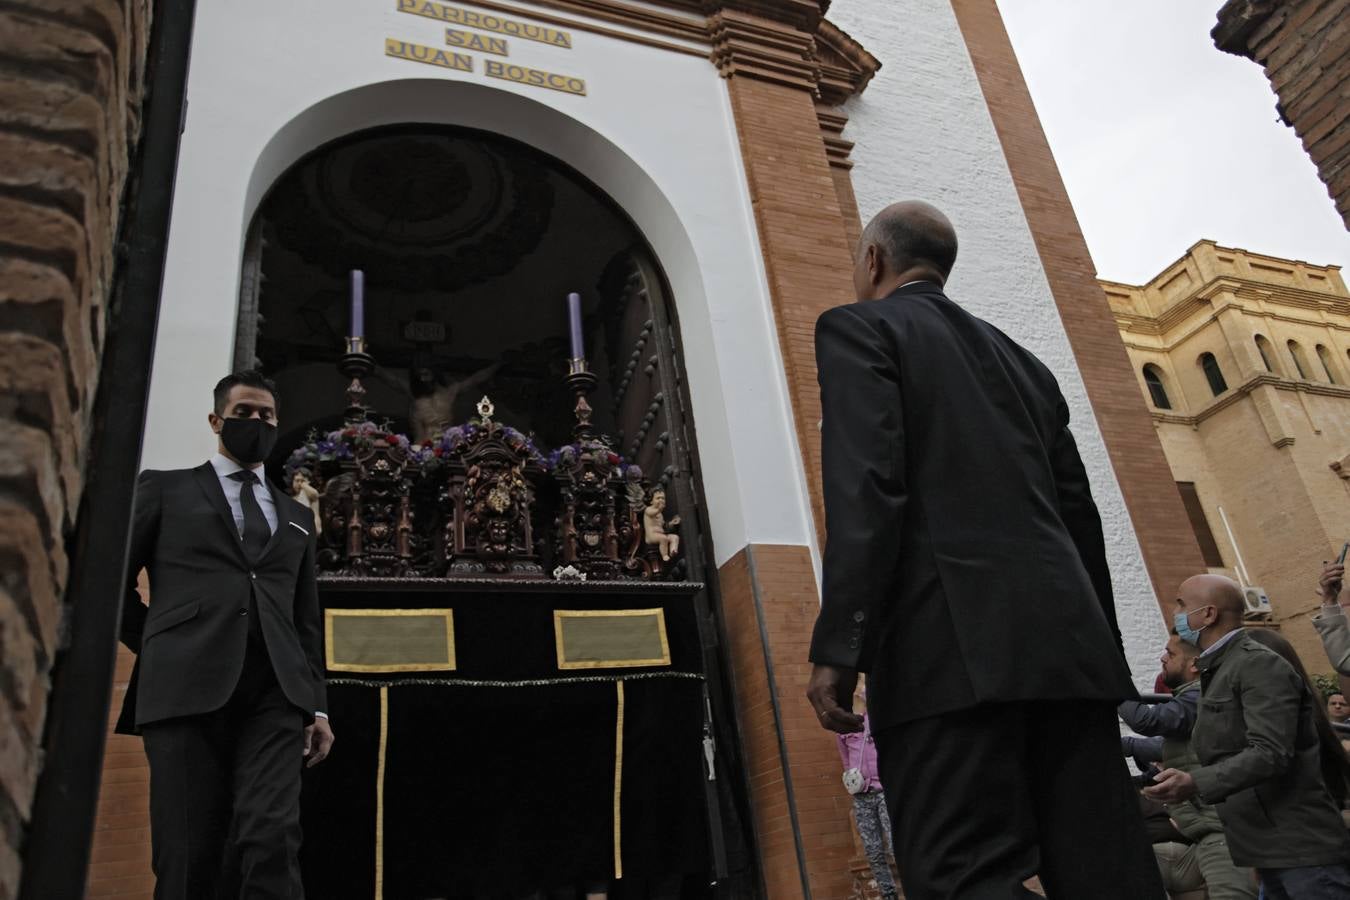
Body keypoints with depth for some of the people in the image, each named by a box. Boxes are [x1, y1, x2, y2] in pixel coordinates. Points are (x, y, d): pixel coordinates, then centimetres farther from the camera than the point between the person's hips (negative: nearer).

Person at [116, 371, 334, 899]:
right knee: (188, 855, -3)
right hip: (187, 689, -2)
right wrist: (158, 649, 7)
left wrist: (317, 706, 13)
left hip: (274, 695, 2)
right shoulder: (165, 488, 15)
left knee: (272, 840, -13)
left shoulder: (297, 516, 24)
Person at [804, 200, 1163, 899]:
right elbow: (1078, 512, 21)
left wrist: (837, 647, -14)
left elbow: (865, 486, -11)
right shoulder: (1021, 361, 24)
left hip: (953, 648, -7)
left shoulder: (858, 328, 5)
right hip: (1068, 646, 7)